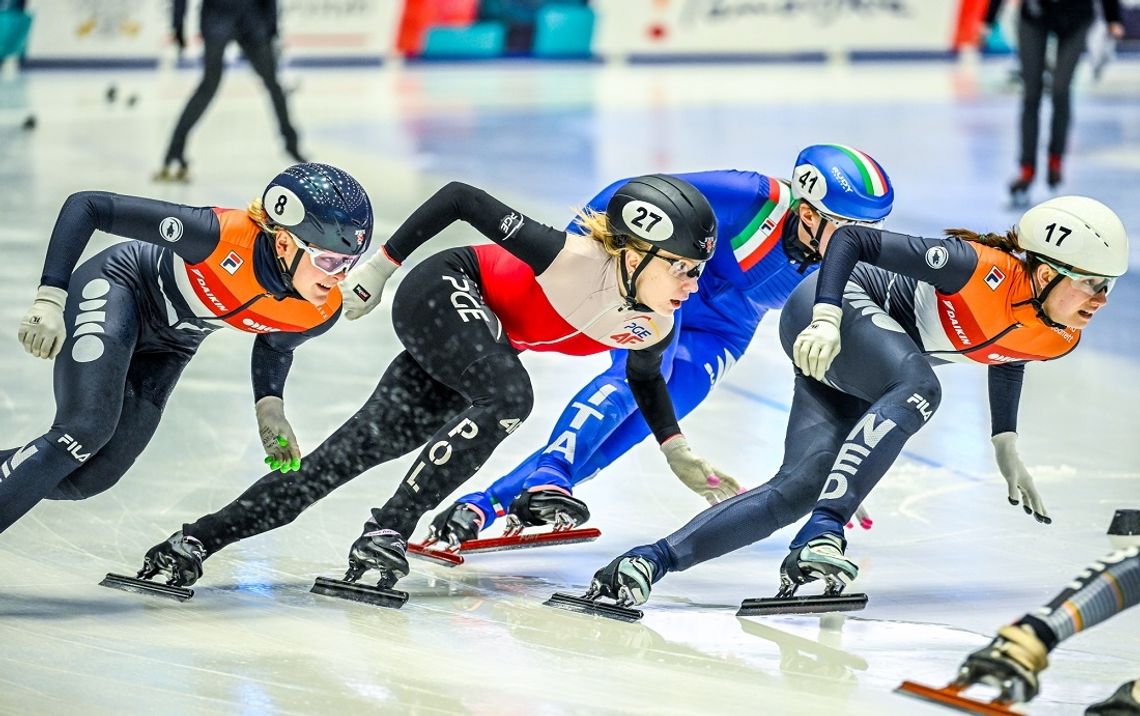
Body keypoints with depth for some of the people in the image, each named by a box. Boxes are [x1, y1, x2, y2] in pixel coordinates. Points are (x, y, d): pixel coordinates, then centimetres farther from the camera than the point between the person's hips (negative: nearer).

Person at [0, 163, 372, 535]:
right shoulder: (223, 234, -38)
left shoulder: (322, 312, -21)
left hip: (167, 347, 5)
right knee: (87, 430, -27)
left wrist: (270, 408, -10)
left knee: (89, 477, -2)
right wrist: (50, 298, -34)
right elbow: (86, 205, -30)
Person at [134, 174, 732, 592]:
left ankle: (199, 539, 6)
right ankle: (385, 533, -23)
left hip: (483, 343, 7)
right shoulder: (573, 258, -32)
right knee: (508, 396, -31)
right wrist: (381, 263, -17)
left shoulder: (654, 329, -11)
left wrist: (678, 451, 12)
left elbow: (644, 377, 16)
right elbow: (459, 198, -23)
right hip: (441, 293, -7)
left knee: (361, 448, 3)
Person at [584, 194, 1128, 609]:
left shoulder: (1057, 339, -6)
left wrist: (1007, 452, 15)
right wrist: (826, 318, -33)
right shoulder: (981, 269, -28)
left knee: (803, 487, -13)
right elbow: (850, 238, -23)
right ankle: (821, 534, -43)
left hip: (856, 384, 7)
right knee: (920, 386, -36)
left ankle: (650, 561, -14)